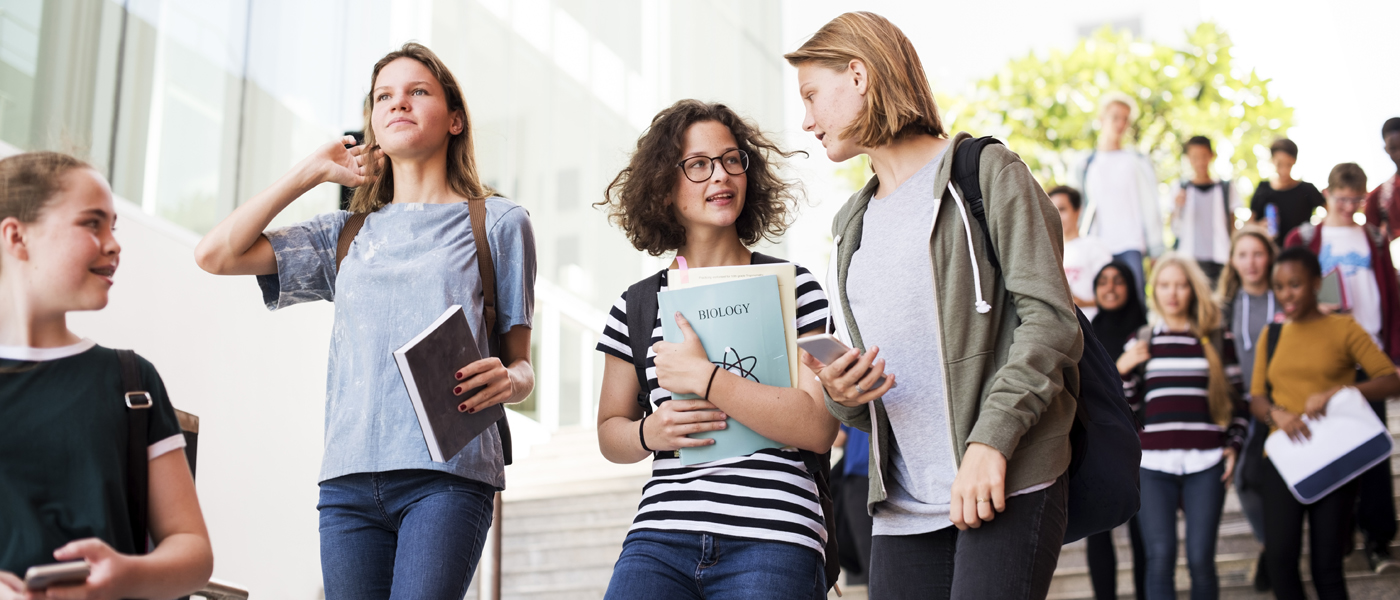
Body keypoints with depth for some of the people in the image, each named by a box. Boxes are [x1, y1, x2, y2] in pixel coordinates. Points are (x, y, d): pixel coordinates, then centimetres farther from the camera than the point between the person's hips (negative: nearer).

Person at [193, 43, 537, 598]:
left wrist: (508, 381, -14)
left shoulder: (497, 222, 12)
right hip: (349, 475, 4)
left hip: (447, 473, -3)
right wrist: (312, 171, 17)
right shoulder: (348, 233, 20)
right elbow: (216, 254, 12)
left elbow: (520, 362, 11)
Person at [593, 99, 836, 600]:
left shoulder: (792, 287, 4)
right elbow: (609, 431, 21)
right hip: (658, 539, 2)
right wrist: (649, 433, -2)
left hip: (773, 542, -2)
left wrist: (704, 379, -13)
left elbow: (819, 427, -7)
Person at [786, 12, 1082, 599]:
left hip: (1009, 484, -5)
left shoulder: (984, 173, 1)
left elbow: (1050, 319, -8)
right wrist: (842, 396, -2)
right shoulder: (853, 225, 20)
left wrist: (991, 441, -19)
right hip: (904, 506, 6)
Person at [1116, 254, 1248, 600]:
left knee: (1200, 558, -3)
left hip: (1205, 462, 0)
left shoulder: (1217, 339, 10)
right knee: (1160, 557, -8)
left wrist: (1234, 445, 4)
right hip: (1154, 462, 0)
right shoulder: (1141, 342, 13)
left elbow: (1236, 397, 14)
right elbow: (1128, 403, 15)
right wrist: (1122, 370, -3)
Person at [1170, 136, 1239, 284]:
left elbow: (1232, 227, 13)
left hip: (1219, 261, 1)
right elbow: (1176, 230, 4)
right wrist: (1177, 207, -13)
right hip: (1189, 259, -1)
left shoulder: (1225, 188, 11)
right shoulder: (1180, 188, 9)